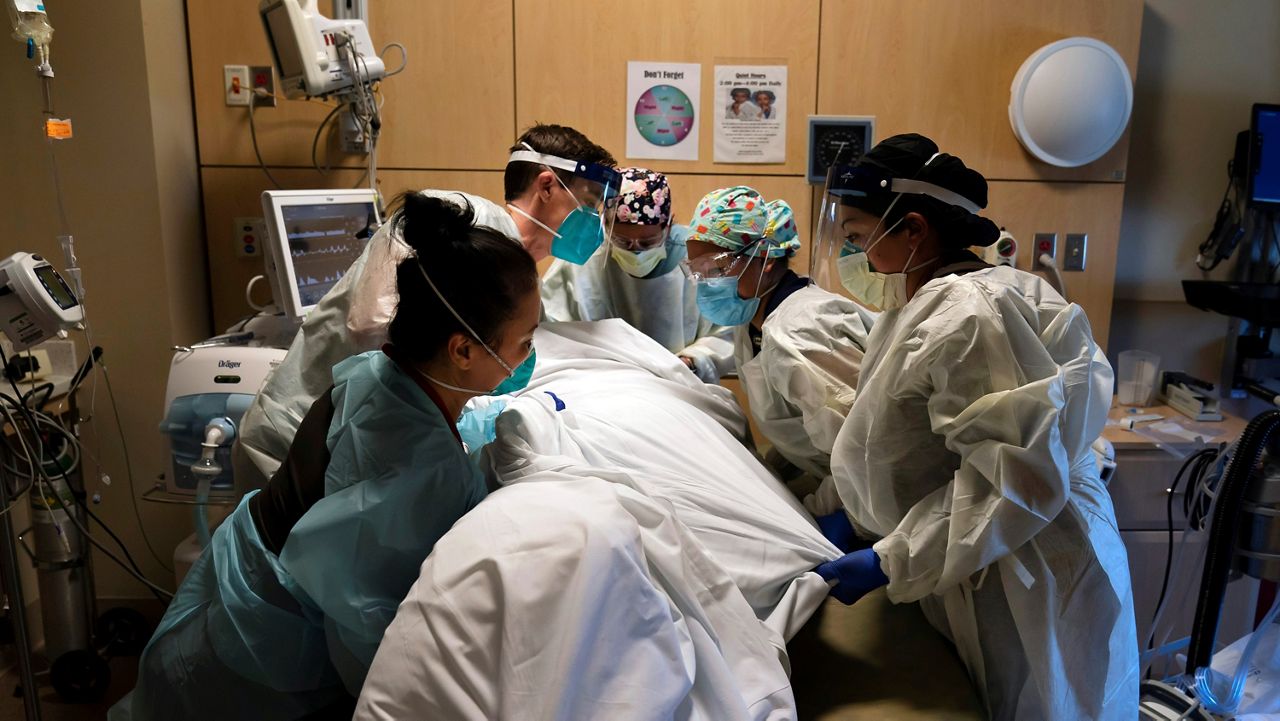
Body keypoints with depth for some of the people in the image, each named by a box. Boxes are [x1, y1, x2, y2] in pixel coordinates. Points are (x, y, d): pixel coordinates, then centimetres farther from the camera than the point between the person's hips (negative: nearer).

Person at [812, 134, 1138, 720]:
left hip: (1024, 597, -9)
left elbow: (1019, 474, -29)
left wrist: (888, 564, -26)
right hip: (974, 586, 9)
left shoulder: (966, 315, -23)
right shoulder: (926, 307, 9)